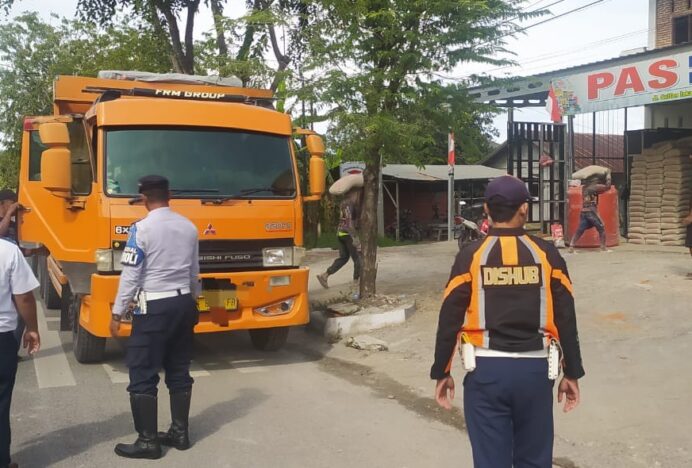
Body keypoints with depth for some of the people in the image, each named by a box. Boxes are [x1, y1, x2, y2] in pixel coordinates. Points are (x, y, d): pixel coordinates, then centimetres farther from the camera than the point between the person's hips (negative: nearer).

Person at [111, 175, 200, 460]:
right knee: (179, 371, 13)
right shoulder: (189, 227, 7)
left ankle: (148, 441, 5)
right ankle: (180, 433, 21)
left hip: (154, 307, -6)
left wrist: (117, 313, -6)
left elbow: (130, 275, -13)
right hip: (183, 303, 7)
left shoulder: (142, 229, -12)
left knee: (142, 375, 2)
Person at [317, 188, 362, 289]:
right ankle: (356, 280, 8)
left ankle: (324, 275, 7)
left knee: (343, 257, 14)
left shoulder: (345, 202, 14)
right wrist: (354, 237, -24)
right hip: (348, 233, -9)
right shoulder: (349, 203, -15)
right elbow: (349, 221, -22)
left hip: (341, 232, 9)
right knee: (357, 257, 3)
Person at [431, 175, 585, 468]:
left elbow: (449, 320, -3)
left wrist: (442, 373, 6)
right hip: (534, 370, 2)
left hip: (486, 370, -1)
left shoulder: (470, 256, -4)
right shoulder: (547, 255, -1)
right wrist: (571, 373, 11)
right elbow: (566, 320, 2)